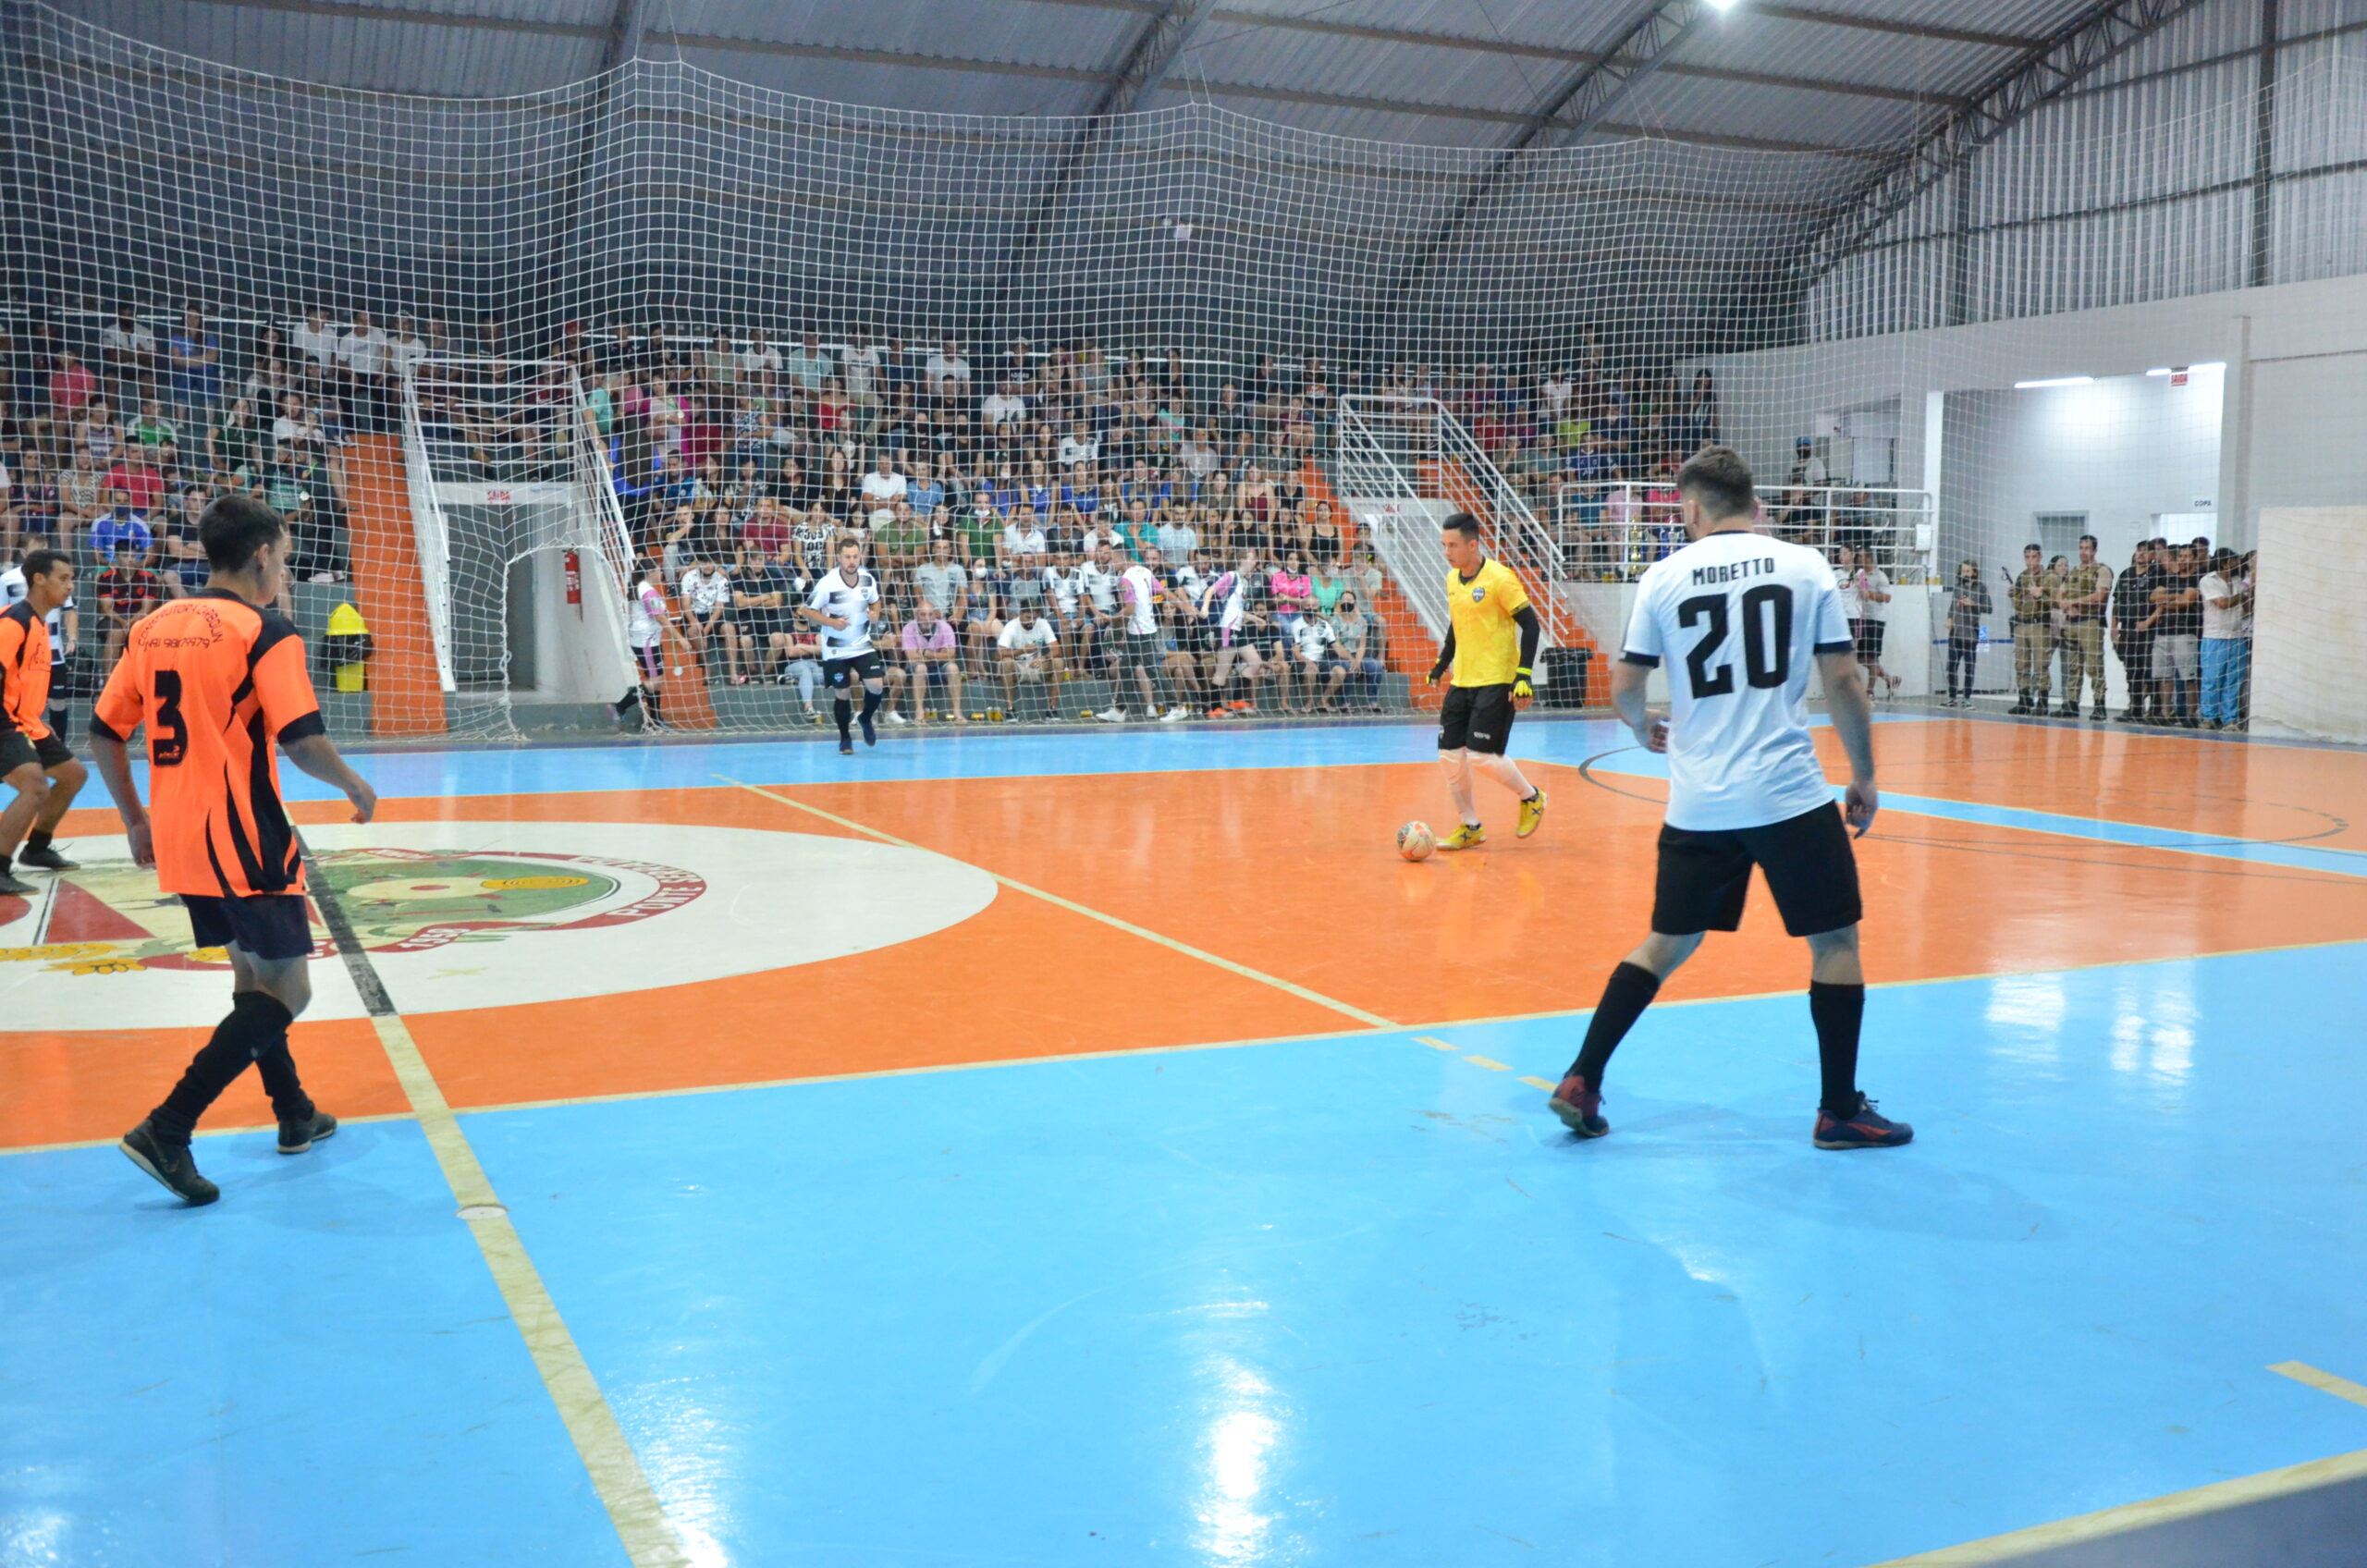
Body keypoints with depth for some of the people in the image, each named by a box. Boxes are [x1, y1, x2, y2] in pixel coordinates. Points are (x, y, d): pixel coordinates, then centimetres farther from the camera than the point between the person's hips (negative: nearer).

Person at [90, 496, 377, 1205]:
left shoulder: (153, 627, 9)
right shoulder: (264, 631, -11)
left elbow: (103, 732, 11)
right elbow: (301, 740, -19)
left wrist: (135, 819, 21)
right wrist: (356, 787, -2)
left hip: (178, 842, 8)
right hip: (245, 841, -8)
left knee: (252, 974, 22)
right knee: (284, 992, -1)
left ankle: (295, 1115, 32)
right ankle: (167, 1129, -11)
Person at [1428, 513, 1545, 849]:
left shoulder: (1500, 578, -14)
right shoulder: (1452, 579, 8)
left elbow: (1531, 624, -13)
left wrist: (1524, 676, -19)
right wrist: (1442, 663, 22)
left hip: (1496, 682, -7)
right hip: (1462, 681, 7)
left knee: (1482, 755, -12)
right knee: (1449, 754, 2)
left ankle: (1532, 798, 15)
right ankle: (1469, 827, 18)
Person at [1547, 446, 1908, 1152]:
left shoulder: (1664, 577, 2)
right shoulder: (1804, 566, 0)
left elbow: (1624, 687, 5)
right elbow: (1843, 681, -2)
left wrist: (1645, 730, 27)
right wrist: (1864, 777, 8)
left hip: (1697, 802, 2)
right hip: (1790, 795, -2)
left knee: (1667, 942, 16)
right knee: (1835, 939, 12)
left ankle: (1581, 1082, 14)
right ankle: (1840, 1111, 16)